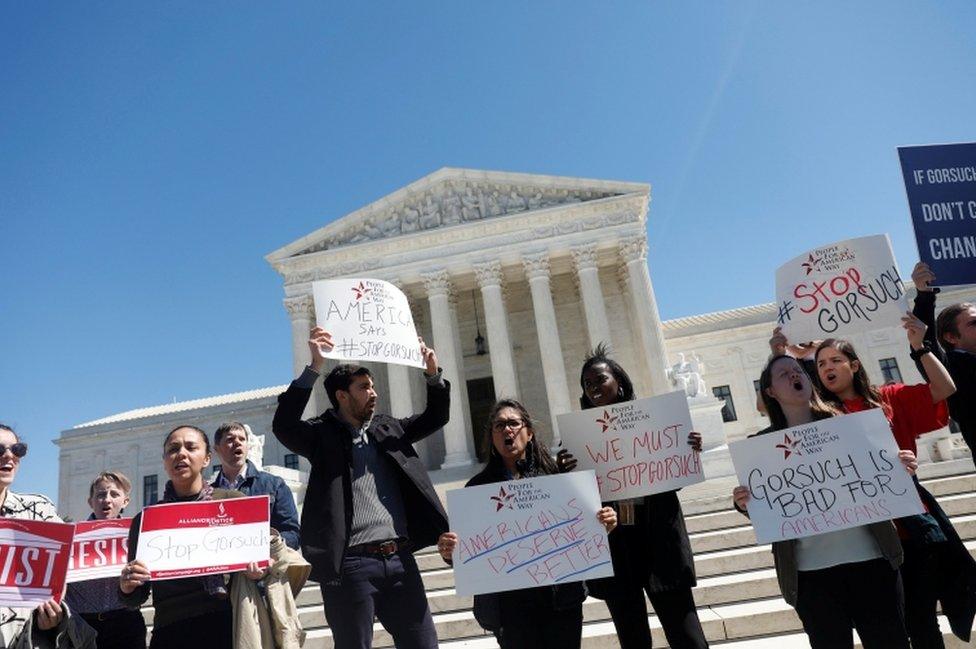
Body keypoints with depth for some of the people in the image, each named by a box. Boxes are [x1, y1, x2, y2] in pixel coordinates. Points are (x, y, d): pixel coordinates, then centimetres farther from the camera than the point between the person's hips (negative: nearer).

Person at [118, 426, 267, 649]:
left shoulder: (233, 502, 1)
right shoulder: (145, 519, 5)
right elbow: (136, 599, 9)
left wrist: (256, 571, -12)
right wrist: (127, 587, -12)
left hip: (226, 625, 0)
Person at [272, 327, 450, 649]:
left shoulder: (387, 428, 16)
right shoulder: (323, 433, 0)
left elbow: (435, 417, 21)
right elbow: (283, 425, -18)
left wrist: (433, 375, 5)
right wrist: (315, 366, -23)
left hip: (400, 559, 5)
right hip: (351, 564, -5)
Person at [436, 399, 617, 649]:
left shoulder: (554, 474, 5)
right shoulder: (479, 487, 5)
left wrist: (602, 526, -12)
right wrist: (450, 553, -18)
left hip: (563, 597, 1)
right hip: (510, 604, 0)